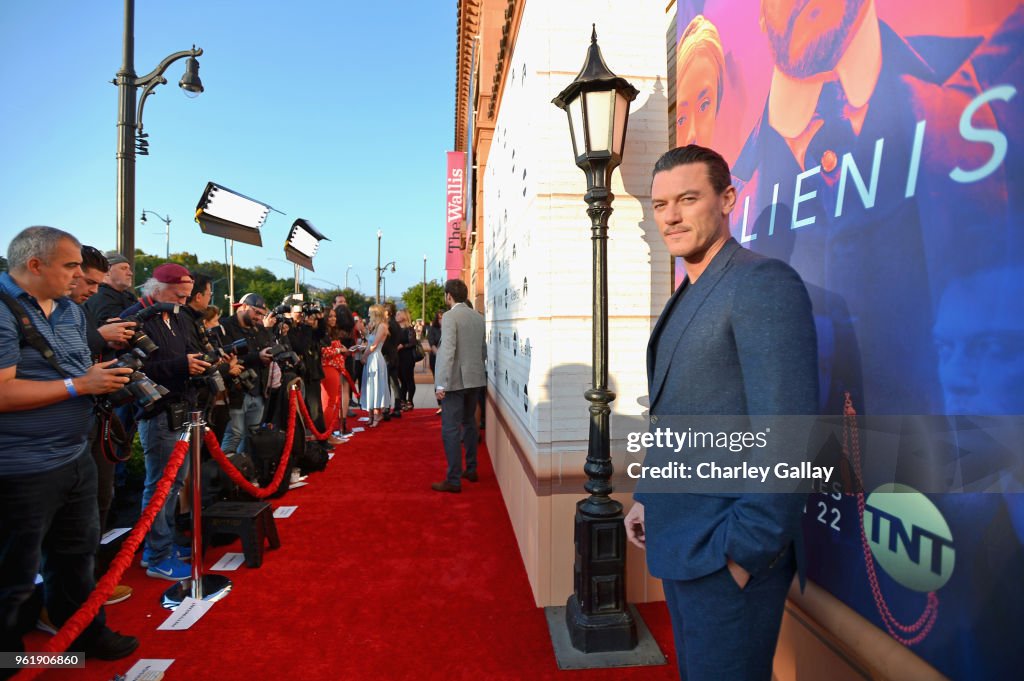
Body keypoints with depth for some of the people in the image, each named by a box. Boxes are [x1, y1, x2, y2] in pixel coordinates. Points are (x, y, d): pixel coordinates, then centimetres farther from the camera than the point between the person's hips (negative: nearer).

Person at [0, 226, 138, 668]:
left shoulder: (72, 312, 10)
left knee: (76, 555, 23)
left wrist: (107, 380, -1)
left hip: (76, 459, 9)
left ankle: (85, 634, 41)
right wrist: (79, 386, -20)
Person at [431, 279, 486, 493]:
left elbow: (448, 350, -21)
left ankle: (454, 480, 1)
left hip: (455, 380, -7)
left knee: (451, 429, -2)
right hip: (475, 379, 7)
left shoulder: (450, 316, -13)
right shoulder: (478, 317, 8)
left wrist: (441, 384, -20)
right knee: (469, 423, 20)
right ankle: (471, 470, 30)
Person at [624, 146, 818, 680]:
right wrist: (647, 497, 15)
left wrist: (745, 549, -20)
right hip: (678, 540, 9)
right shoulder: (686, 297, 13)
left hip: (728, 552, -8)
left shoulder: (763, 282, -16)